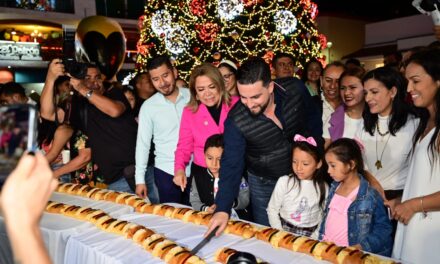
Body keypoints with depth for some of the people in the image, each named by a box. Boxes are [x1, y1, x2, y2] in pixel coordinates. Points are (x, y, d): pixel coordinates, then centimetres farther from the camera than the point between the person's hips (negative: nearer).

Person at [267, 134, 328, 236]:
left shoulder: (323, 187, -2)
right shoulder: (284, 182, -6)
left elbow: (324, 216, 5)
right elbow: (272, 209, 0)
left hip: (310, 235, 1)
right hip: (285, 231, -1)